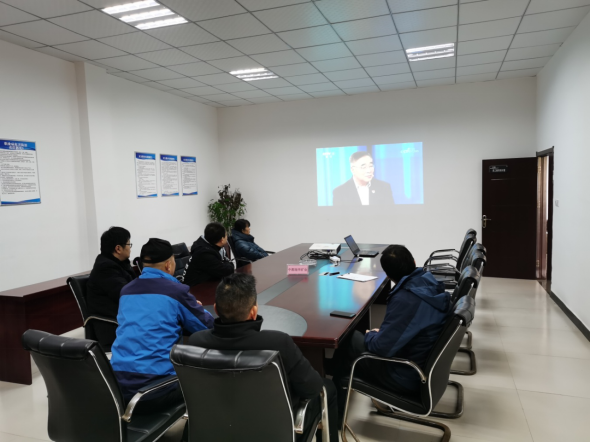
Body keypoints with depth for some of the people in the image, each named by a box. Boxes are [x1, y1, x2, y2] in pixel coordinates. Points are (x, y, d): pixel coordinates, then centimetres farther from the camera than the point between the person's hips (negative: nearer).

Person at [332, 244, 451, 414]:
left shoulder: (406, 299, -32)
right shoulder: (431, 285, -6)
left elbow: (382, 347, -28)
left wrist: (371, 335, -6)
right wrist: (381, 332, 10)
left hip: (407, 377, -8)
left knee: (345, 343, 9)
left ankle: (337, 407, 26)